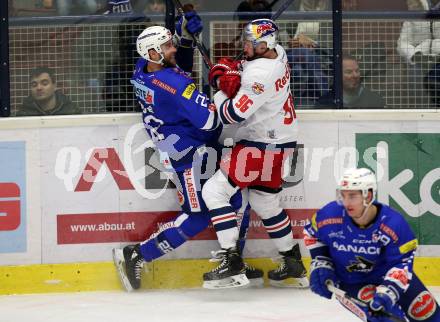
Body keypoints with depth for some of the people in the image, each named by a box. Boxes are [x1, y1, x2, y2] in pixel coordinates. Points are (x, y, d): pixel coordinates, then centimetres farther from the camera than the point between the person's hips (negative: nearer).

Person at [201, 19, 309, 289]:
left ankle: (232, 263, -12)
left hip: (260, 146, -10)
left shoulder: (259, 74, -26)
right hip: (282, 141, 10)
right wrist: (231, 74, -1)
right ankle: (293, 264, 29)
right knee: (265, 202, 22)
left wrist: (221, 91, -5)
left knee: (215, 191, -7)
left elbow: (231, 115, -24)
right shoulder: (278, 52, 1)